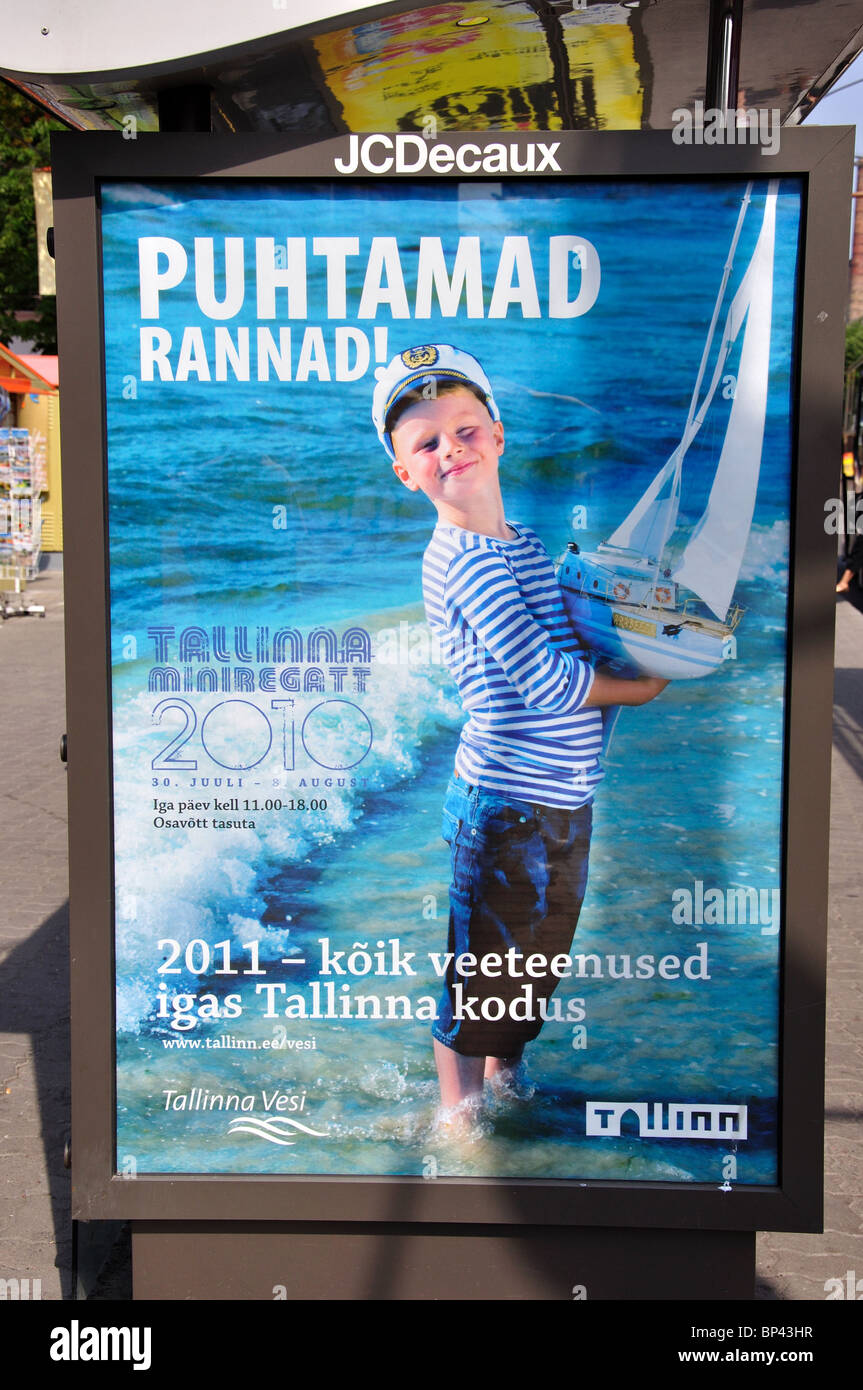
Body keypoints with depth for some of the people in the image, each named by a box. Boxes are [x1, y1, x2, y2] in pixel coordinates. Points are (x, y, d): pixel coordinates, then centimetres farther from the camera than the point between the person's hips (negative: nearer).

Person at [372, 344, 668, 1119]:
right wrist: (640, 688, -8)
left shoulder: (525, 545, 9)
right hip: (510, 803, -9)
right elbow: (547, 684, -22)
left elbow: (575, 639, 19)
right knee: (481, 971, 7)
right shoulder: (464, 559, -18)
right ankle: (460, 1116, 25)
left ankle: (506, 1077, 45)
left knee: (535, 959, 24)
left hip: (561, 800, 9)